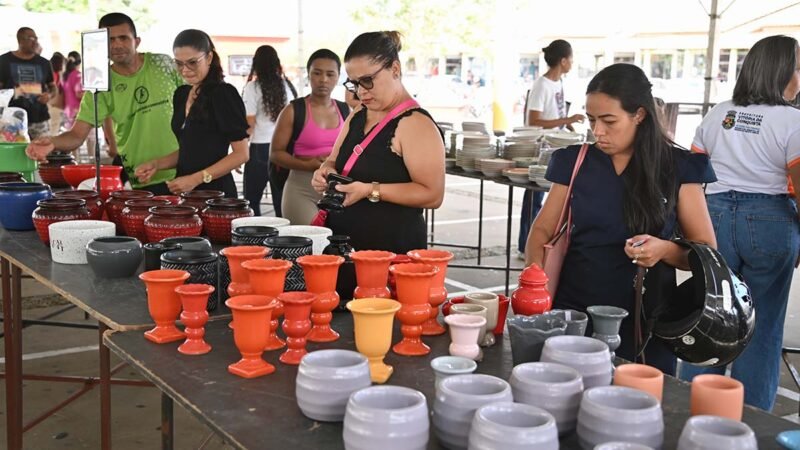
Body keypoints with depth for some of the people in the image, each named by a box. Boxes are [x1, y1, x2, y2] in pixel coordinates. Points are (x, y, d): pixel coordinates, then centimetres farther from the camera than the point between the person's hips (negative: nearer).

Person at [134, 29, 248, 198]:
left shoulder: (224, 94, -12)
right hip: (184, 191, 7)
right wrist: (157, 164, 3)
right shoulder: (181, 94, 10)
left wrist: (197, 178, -20)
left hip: (214, 191, -7)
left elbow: (241, 154, -15)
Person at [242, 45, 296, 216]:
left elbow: (249, 125, -8)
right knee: (281, 201, 6)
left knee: (252, 200, 4)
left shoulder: (253, 87, -5)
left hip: (260, 148, -4)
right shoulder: (287, 86, 6)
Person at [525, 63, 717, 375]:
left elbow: (707, 252, 0)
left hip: (644, 323, -2)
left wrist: (665, 250, -20)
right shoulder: (575, 163, 4)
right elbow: (542, 230, 7)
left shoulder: (677, 168, -3)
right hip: (574, 314, 2)